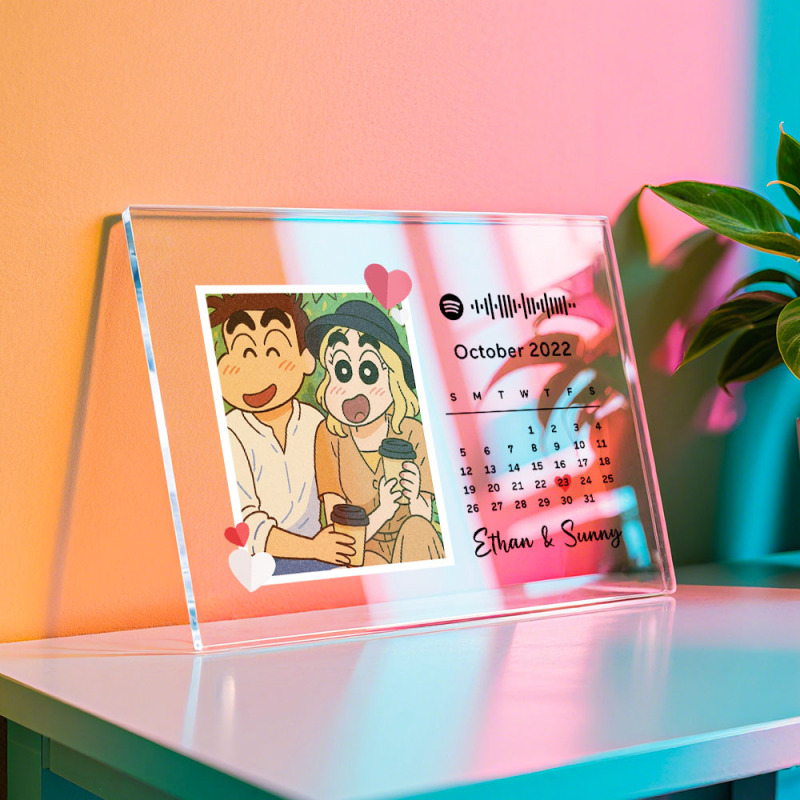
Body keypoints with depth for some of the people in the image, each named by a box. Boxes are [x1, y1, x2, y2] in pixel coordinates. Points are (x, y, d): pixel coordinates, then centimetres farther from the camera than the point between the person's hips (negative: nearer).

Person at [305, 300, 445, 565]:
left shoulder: (411, 433, -10)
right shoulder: (330, 437, -11)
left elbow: (426, 515, -5)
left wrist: (415, 499, -29)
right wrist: (383, 511, -33)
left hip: (413, 548, 1)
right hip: (365, 552, 0)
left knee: (416, 527, -32)